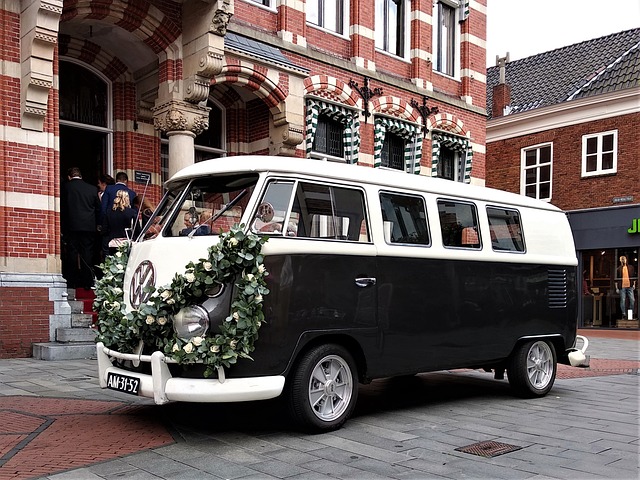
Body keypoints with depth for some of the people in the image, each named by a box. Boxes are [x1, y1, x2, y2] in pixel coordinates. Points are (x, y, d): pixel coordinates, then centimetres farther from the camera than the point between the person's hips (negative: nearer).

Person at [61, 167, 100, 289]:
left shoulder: (65, 187, 1)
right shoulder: (92, 189, 6)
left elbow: (62, 208, 3)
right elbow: (98, 208, 9)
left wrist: (62, 227, 11)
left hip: (71, 226, -1)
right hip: (89, 227, 2)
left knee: (72, 253, 4)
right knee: (87, 254, 4)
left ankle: (72, 282, 4)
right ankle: (87, 283, 3)